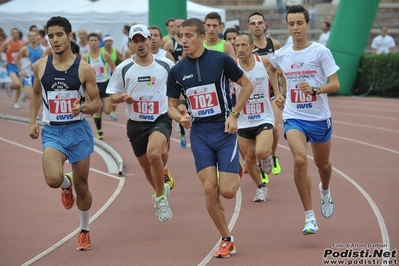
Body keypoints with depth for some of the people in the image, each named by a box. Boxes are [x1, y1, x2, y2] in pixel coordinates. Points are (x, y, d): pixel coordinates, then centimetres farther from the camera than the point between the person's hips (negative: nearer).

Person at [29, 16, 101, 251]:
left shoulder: (84, 69, -7)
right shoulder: (40, 66, 0)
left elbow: (97, 103, -3)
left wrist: (83, 108, -25)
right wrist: (32, 121, 9)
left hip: (78, 130, -1)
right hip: (52, 131, 1)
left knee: (82, 185, 9)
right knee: (54, 179, -23)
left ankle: (84, 231, 31)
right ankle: (66, 185, 15)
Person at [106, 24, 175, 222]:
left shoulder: (166, 65, -2)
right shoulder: (123, 68, -2)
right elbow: (113, 96, 5)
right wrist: (123, 97, -16)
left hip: (161, 119, -3)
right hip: (136, 124, 3)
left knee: (154, 154, -30)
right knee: (147, 166, 14)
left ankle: (161, 198, -12)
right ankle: (162, 189, 46)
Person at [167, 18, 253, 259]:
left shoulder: (221, 60, -8)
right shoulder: (177, 71, 2)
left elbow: (247, 85, 1)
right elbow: (172, 106, 10)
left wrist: (234, 114, -8)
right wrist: (181, 117, -12)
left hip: (224, 131, -3)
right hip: (199, 134, 3)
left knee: (227, 191, -9)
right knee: (210, 190, -7)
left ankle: (236, 174, 29)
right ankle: (227, 240, 8)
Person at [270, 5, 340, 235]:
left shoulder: (321, 52, -9)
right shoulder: (282, 55, 1)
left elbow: (335, 85, -12)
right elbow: (270, 69, 26)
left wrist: (314, 89, -29)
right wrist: (278, 93, 16)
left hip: (320, 117, 0)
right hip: (294, 118, 0)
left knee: (322, 163, 17)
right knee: (300, 160, -23)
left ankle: (325, 191, 55)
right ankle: (310, 217, -17)